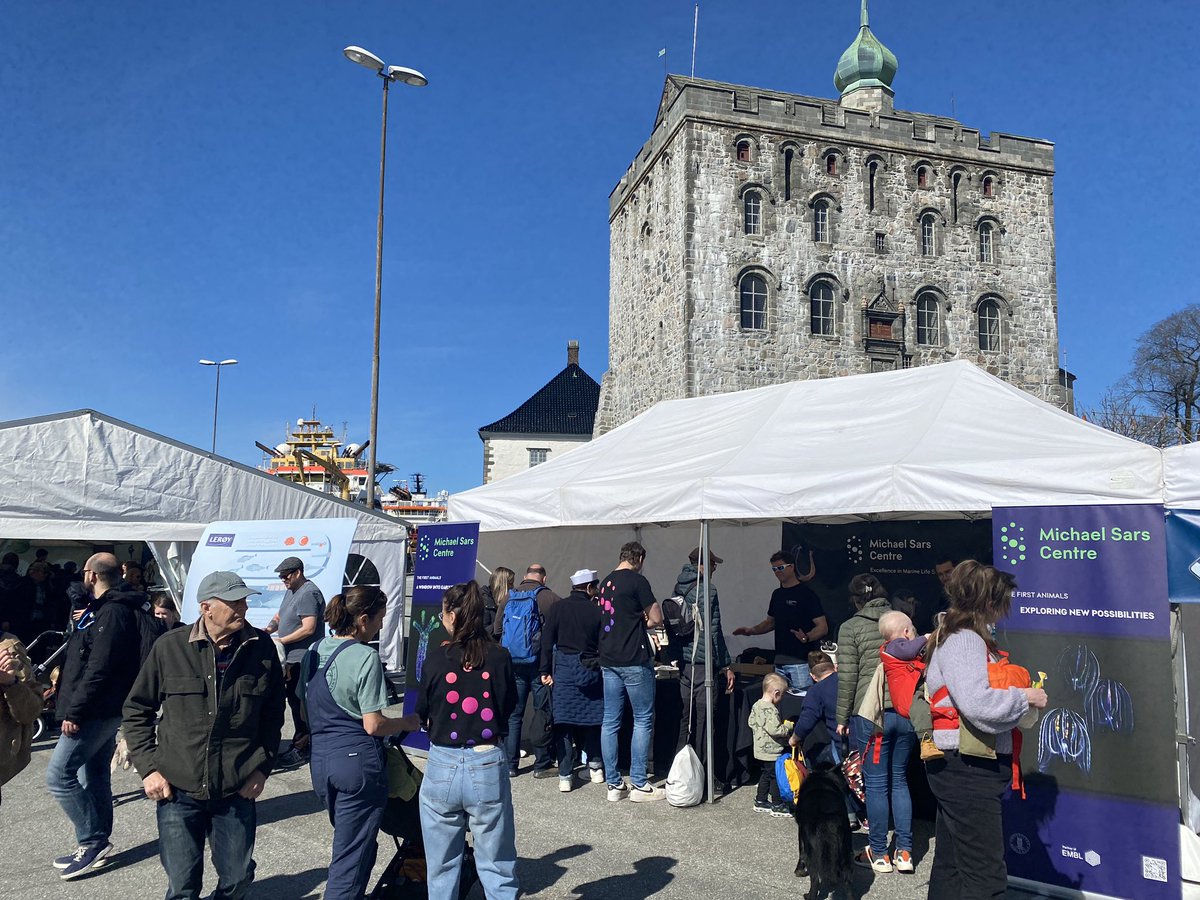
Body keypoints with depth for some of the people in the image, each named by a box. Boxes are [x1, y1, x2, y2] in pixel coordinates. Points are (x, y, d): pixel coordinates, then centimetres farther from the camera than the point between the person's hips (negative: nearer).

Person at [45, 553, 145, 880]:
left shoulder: (112, 613, -19)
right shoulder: (105, 609, 15)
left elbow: (99, 669, -24)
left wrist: (74, 712, -22)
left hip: (96, 712, -10)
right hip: (103, 710, 10)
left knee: (59, 774, -8)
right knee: (94, 775, 14)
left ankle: (93, 841, -1)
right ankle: (96, 845, 22)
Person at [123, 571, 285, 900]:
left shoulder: (262, 648, -4)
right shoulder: (169, 647, -7)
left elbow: (273, 712, 6)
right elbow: (137, 709, 4)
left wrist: (262, 766, 1)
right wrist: (148, 767, -2)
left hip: (237, 789, 1)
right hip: (178, 789, -1)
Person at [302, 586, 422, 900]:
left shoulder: (314, 650, 6)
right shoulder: (366, 657, -16)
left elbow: (305, 710, 15)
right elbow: (373, 725, -17)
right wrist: (407, 723, -2)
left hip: (320, 759, 8)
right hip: (358, 760, -7)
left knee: (347, 842, 24)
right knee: (353, 854, 4)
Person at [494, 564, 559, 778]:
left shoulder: (508, 598, 4)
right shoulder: (552, 599, -8)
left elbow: (498, 631, 9)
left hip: (512, 664, 4)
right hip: (541, 664, -3)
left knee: (512, 714, 11)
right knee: (544, 713, 6)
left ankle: (509, 765, 16)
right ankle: (542, 765, 11)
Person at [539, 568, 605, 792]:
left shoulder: (558, 608, 0)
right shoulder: (596, 610, -2)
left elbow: (547, 641, -2)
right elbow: (604, 644, -1)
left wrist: (546, 671, 2)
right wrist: (601, 667, 8)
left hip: (564, 668, 0)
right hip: (591, 670, 0)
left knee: (563, 721, 1)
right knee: (592, 719, 13)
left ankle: (565, 776, 1)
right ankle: (595, 767, 21)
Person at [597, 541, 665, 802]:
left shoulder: (606, 582, 12)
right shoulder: (636, 580, -11)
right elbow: (656, 619, -9)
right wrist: (645, 621, 9)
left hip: (608, 660, 7)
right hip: (634, 660, -7)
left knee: (610, 722, 8)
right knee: (643, 720, 3)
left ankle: (614, 784, 13)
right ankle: (639, 785, 5)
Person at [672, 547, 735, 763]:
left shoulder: (679, 589, 10)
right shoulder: (707, 591, -13)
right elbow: (714, 632, -13)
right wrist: (725, 666, -7)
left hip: (683, 661, 7)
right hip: (702, 663, -7)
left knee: (685, 716, 14)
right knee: (701, 720, 0)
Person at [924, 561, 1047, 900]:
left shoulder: (963, 637, 16)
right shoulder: (963, 639, -16)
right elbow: (976, 702, -27)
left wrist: (1021, 695, 9)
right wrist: (1024, 697, -13)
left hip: (960, 768, 11)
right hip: (967, 768, -11)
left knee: (951, 867, 16)